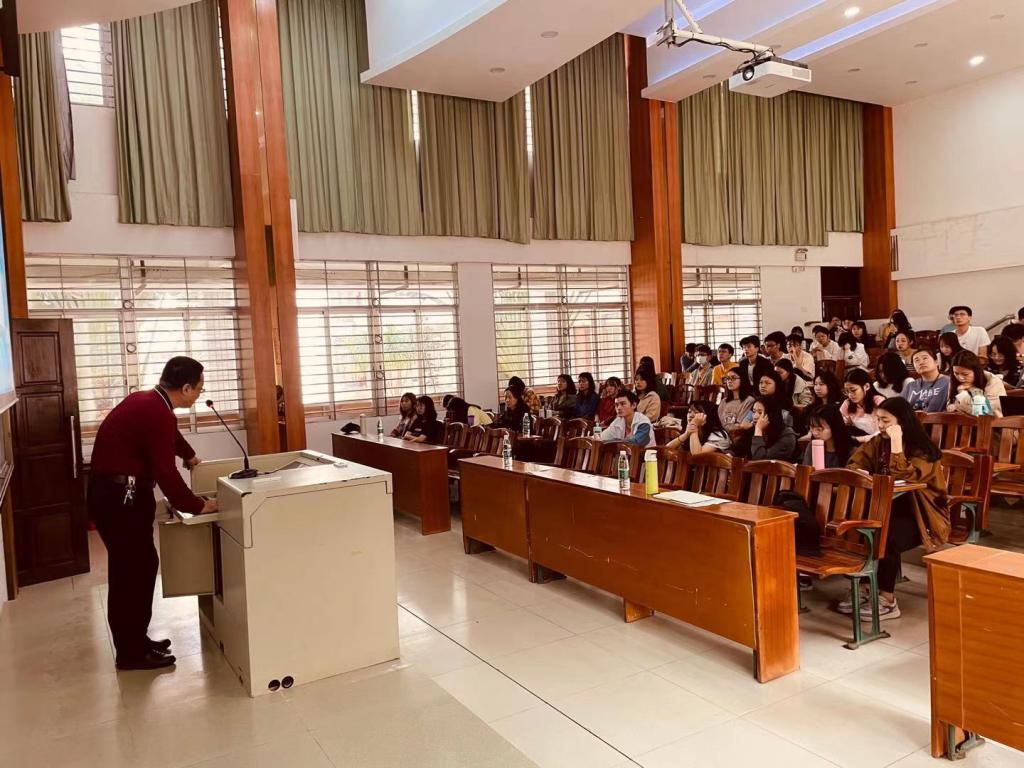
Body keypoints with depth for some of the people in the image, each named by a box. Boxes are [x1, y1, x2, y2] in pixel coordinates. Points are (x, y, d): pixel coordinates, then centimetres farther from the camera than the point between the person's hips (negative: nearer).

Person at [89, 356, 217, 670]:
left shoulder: (148, 401, 10)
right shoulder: (156, 413, -22)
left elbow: (170, 435, 33)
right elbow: (165, 472, -25)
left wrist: (189, 456, 49)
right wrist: (197, 506, -15)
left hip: (117, 491, 10)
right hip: (119, 495, -10)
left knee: (137, 566, 15)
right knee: (134, 570, -4)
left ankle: (135, 640, 25)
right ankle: (131, 653, 5)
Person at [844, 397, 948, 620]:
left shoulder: (922, 450, -14)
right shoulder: (878, 442, 4)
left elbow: (903, 477, -28)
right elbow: (854, 465, 10)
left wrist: (896, 442, -27)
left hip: (919, 515, -6)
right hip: (889, 508, 6)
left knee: (886, 537, -32)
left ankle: (888, 601, -19)